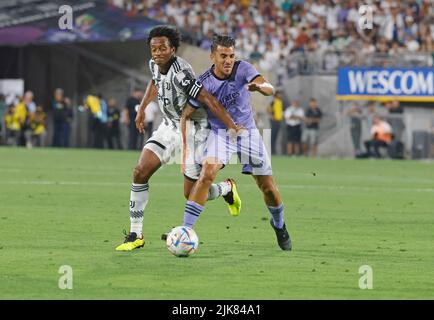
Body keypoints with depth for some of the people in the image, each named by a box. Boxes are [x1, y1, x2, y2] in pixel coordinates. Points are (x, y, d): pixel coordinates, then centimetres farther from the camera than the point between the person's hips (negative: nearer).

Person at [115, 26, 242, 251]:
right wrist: (142, 109, 22)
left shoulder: (180, 73, -29)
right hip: (169, 126, 7)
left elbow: (209, 101, -30)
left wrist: (233, 128, -32)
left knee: (191, 194, -1)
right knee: (140, 172, -10)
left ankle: (227, 188, 33)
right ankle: (135, 235, -2)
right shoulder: (154, 64, -4)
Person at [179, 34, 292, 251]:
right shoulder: (204, 83, -14)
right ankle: (185, 230, -26)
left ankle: (279, 225, 34)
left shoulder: (243, 69, -12)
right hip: (220, 133, -2)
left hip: (248, 132, 2)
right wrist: (186, 147, -19)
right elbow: (186, 115, -8)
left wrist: (259, 87, -48)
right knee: (206, 175, -27)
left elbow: (270, 89, -24)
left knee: (268, 188, 4)